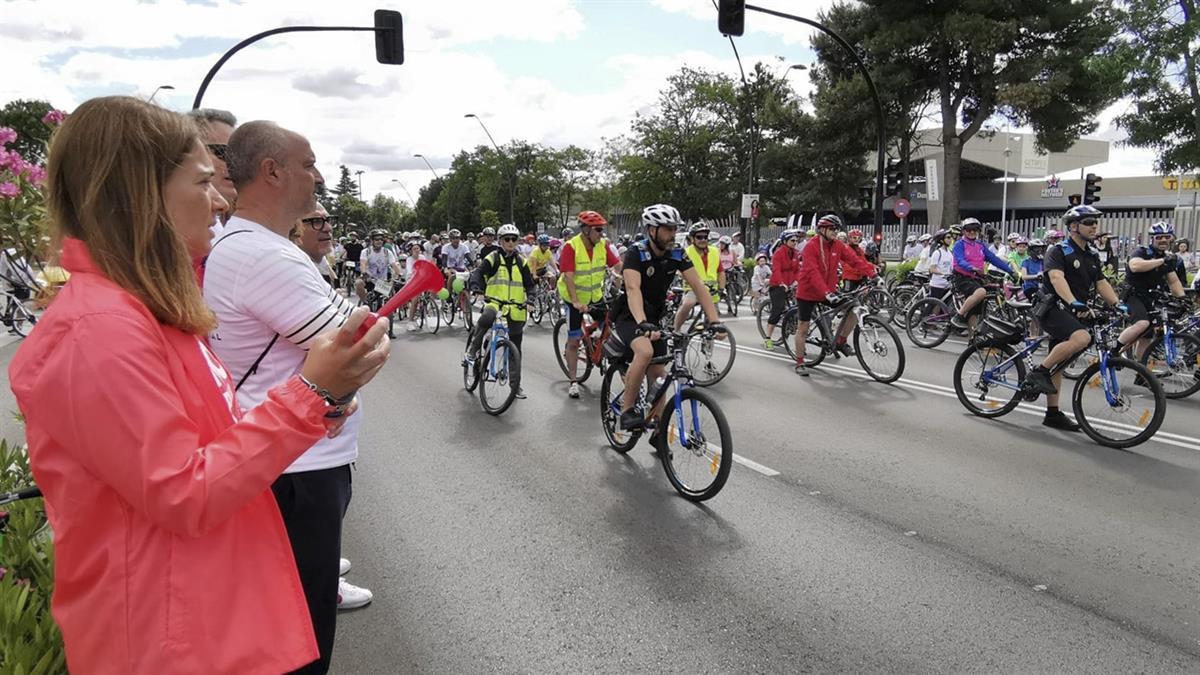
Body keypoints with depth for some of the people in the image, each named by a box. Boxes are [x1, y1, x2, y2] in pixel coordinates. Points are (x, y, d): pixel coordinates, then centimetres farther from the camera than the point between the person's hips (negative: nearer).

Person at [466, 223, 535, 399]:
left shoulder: (521, 262, 12)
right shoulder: (492, 258, 2)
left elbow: (529, 283, 14)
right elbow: (478, 273, -9)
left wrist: (531, 295, -7)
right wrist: (475, 287, -30)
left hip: (515, 309, 4)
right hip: (495, 303, -3)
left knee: (515, 348, 6)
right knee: (486, 318, -39)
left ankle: (515, 384, 17)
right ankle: (472, 352, -18)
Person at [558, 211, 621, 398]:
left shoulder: (603, 245, -7)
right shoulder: (571, 247, -21)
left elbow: (619, 266, -11)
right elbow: (568, 277, -28)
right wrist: (576, 302, -38)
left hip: (595, 296, 4)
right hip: (574, 299, -4)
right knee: (574, 341, 1)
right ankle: (573, 382, 11)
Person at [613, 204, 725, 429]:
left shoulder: (677, 255, -8)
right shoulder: (636, 253, -22)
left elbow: (699, 286, -13)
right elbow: (633, 289, -37)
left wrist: (714, 321, -26)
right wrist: (642, 324, -52)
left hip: (654, 317, 5)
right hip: (629, 317, -5)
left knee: (657, 373, 1)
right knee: (645, 351, -33)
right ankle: (627, 410, -18)